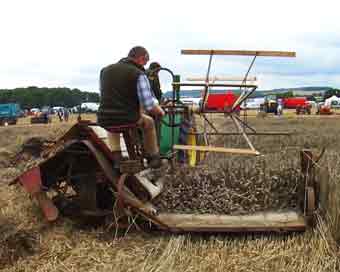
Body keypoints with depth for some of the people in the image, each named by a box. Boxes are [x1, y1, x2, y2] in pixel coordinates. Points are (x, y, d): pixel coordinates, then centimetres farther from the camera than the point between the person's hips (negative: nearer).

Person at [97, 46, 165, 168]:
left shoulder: (104, 70, 10)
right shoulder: (139, 75, -7)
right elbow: (149, 105, -11)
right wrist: (160, 111, 10)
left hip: (103, 120, 5)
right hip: (128, 120, -5)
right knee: (149, 122, 27)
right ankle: (153, 157, 33)